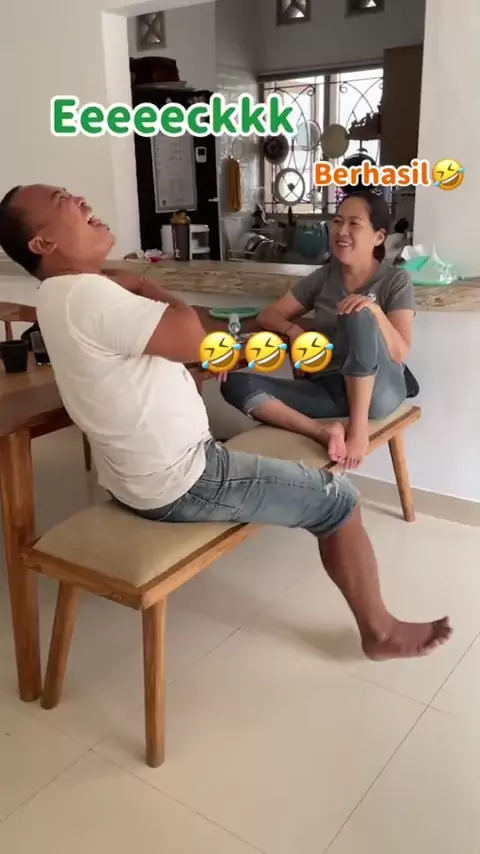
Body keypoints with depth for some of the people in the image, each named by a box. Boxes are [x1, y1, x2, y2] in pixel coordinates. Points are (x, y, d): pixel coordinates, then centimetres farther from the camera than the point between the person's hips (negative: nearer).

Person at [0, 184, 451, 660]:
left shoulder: (62, 295, 8)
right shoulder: (85, 295, -26)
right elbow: (192, 338, -24)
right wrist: (139, 286, -10)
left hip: (135, 473, 10)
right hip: (177, 483, -10)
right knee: (336, 500, 0)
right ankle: (380, 632, 16)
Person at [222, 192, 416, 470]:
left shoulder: (397, 281, 0)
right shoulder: (324, 276, 11)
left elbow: (400, 353, -10)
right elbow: (268, 316, 12)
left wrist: (375, 311, -26)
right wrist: (293, 329, -10)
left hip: (378, 392, -4)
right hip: (327, 390, 4)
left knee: (358, 315, -32)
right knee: (235, 384, -18)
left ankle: (358, 427, -28)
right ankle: (325, 433, -35)